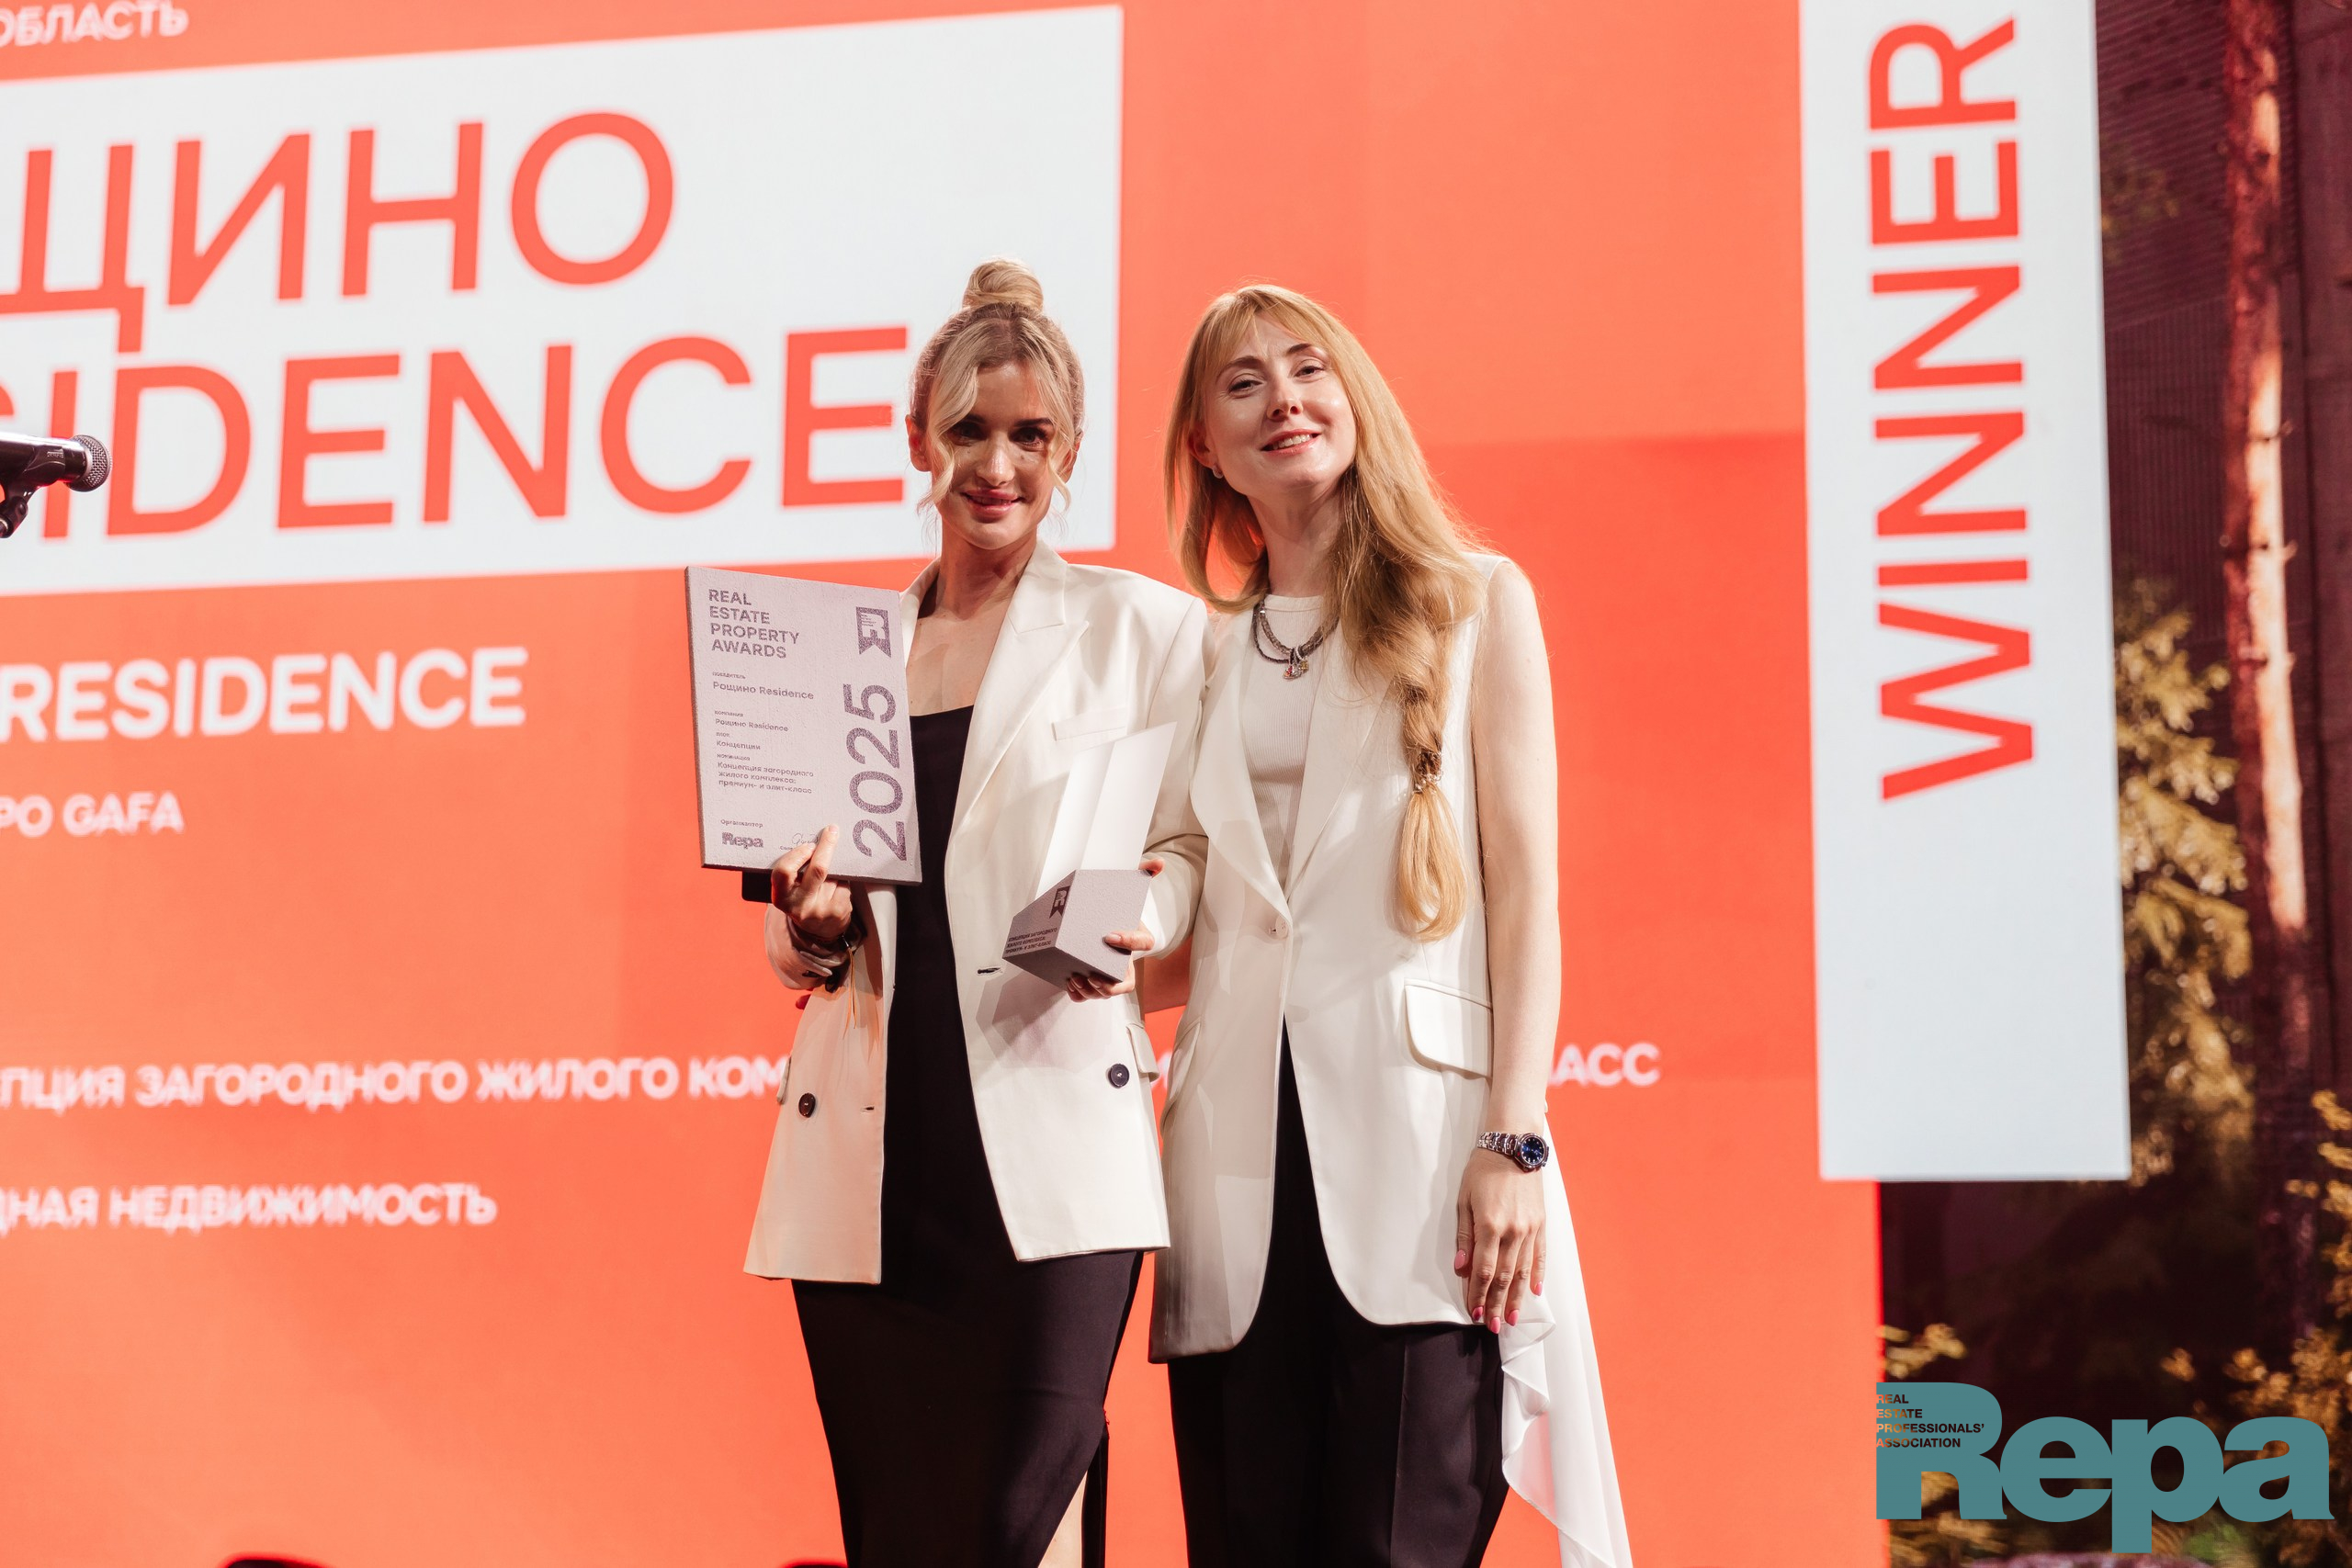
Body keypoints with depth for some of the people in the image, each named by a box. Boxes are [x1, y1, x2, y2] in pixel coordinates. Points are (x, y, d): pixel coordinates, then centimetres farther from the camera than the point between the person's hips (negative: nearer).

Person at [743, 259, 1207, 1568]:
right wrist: (814, 920, -3)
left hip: (1051, 1130, -3)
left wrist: (1130, 919, -16)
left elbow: (1190, 853, 6)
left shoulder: (1143, 628, 8)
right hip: (869, 1155, 4)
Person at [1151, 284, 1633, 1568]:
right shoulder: (1204, 652, 18)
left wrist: (1514, 1139, -9)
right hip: (1239, 1135, 4)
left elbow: (1525, 885, 1)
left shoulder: (1475, 605, 8)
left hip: (1416, 1126, -3)